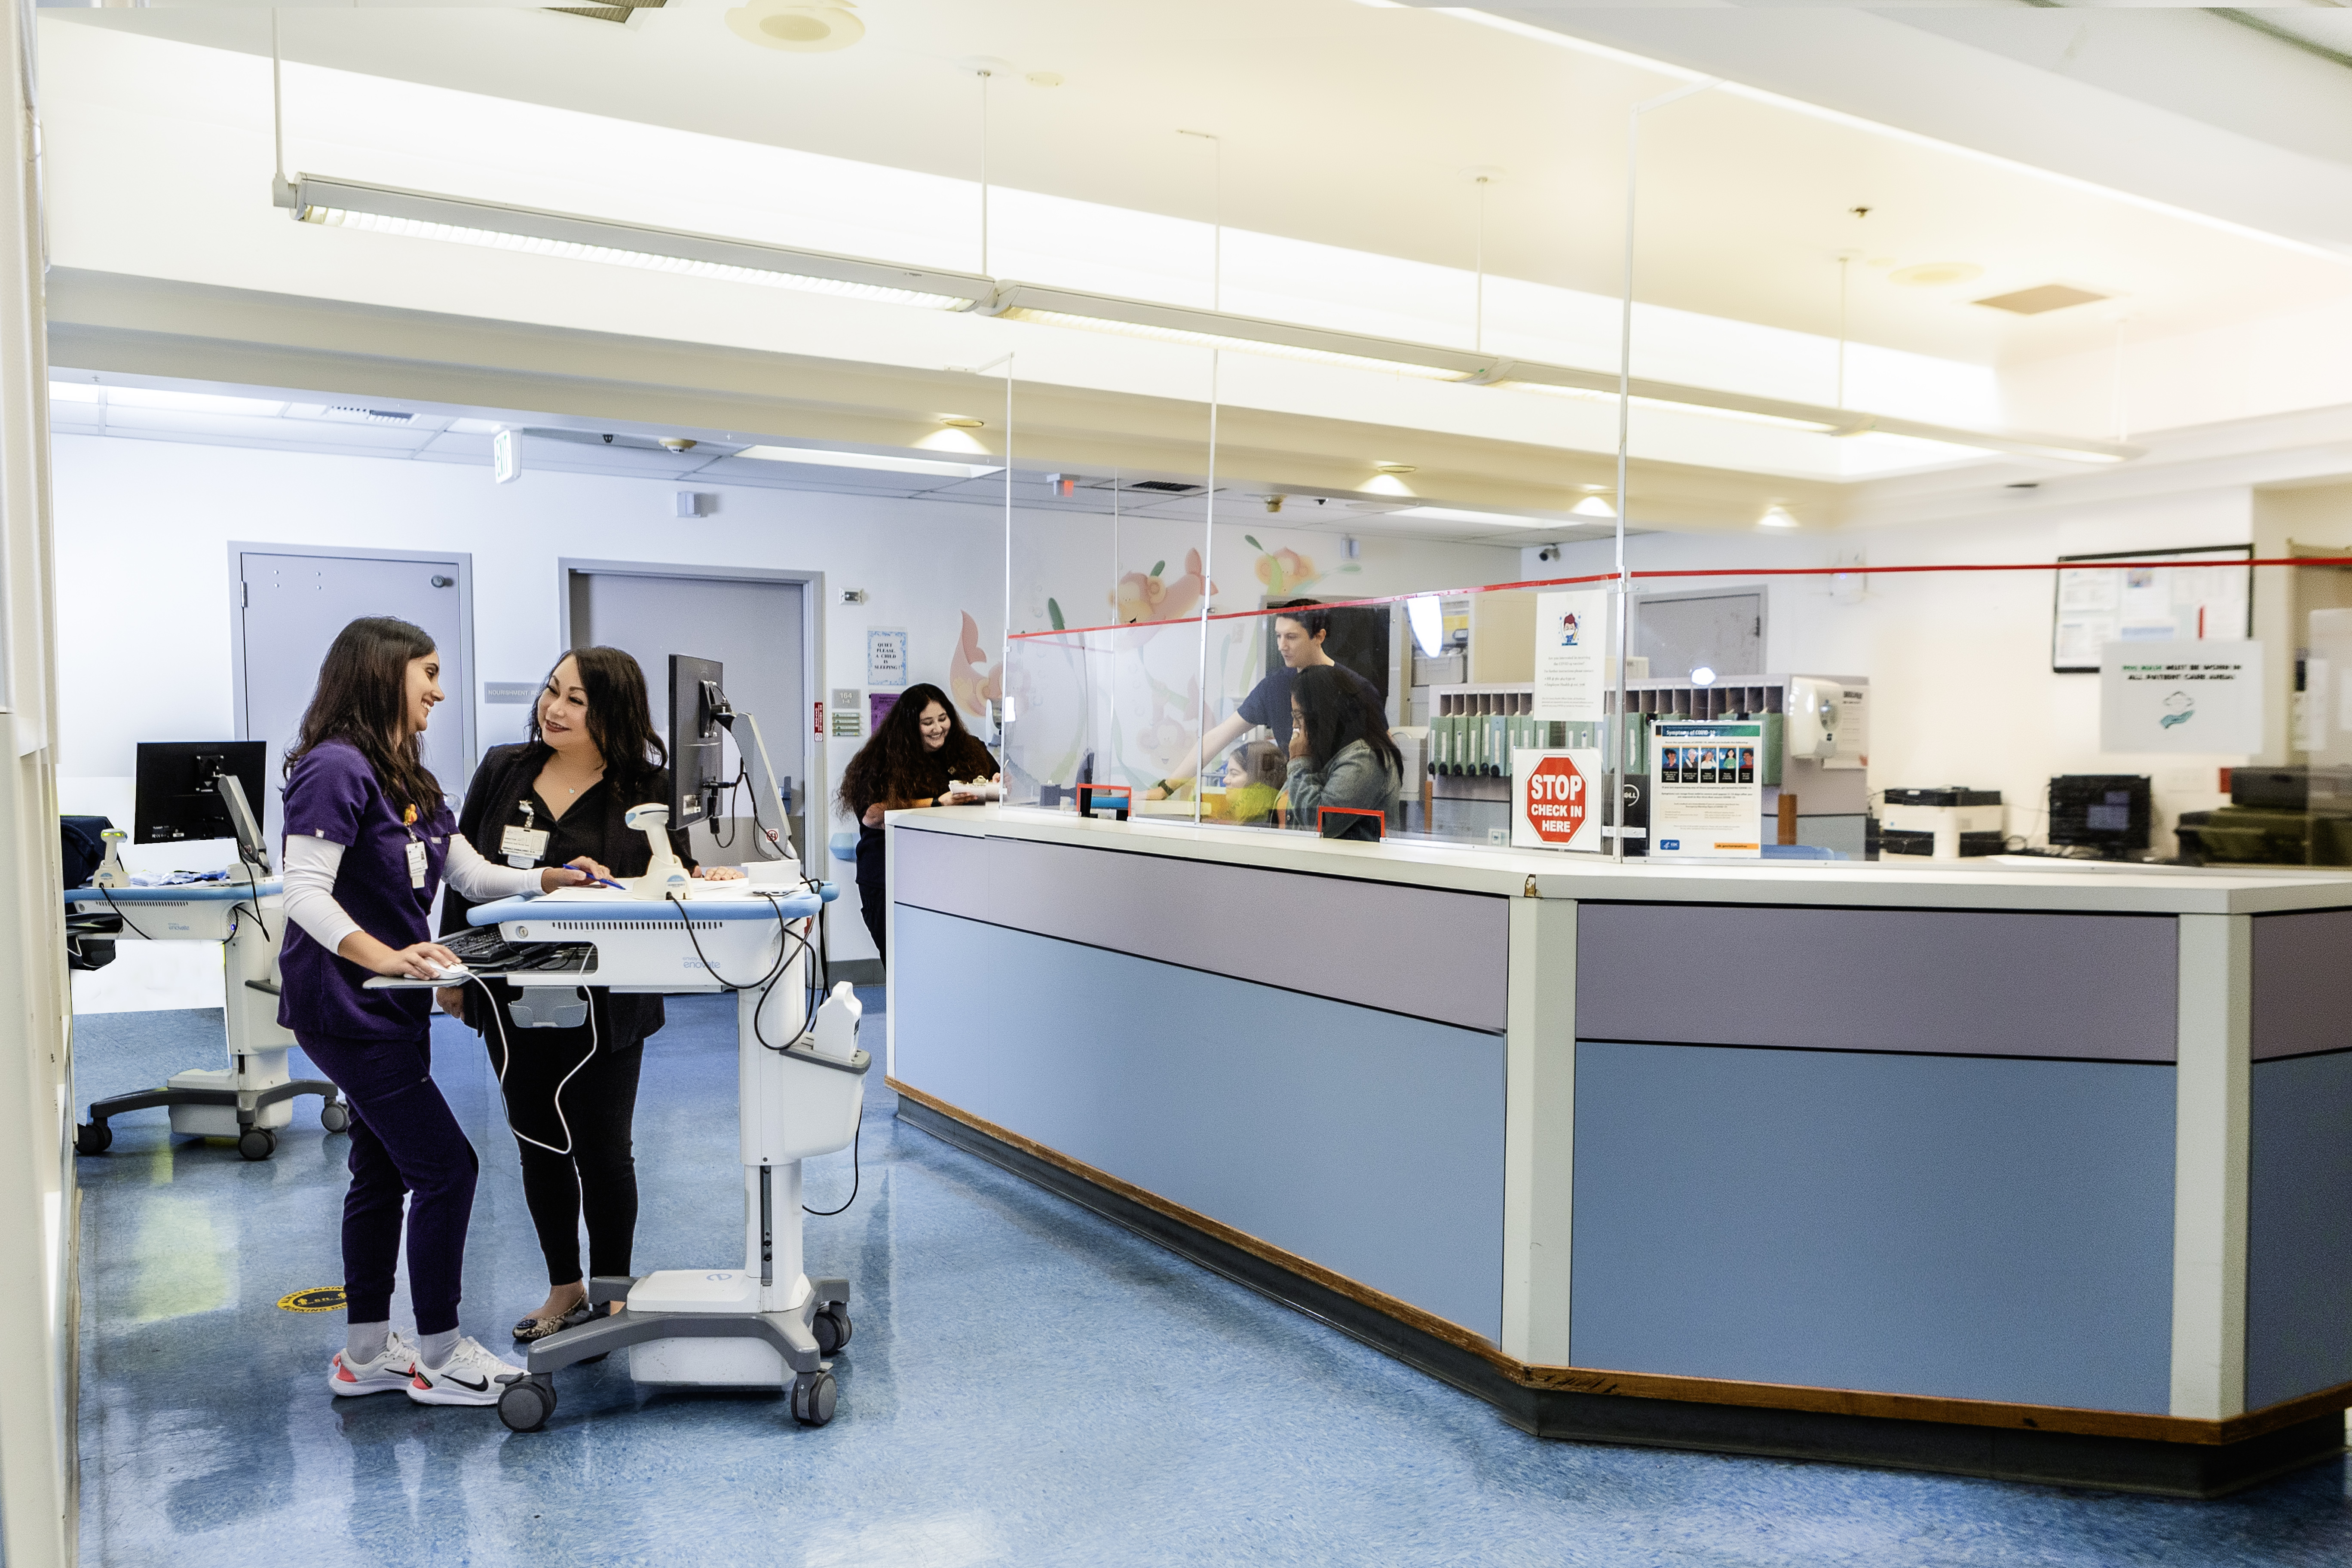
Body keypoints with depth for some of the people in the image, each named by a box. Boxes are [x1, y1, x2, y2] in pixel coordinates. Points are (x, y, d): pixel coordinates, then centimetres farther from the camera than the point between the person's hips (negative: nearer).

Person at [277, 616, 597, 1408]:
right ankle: (438, 1355, 7)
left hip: (388, 1005, 10)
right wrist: (387, 956, -35)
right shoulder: (336, 767, -17)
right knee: (446, 1167, -7)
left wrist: (551, 879, 0)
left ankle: (366, 1353, 26)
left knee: (384, 1172, 15)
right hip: (345, 1007, -10)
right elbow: (305, 892, -24)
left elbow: (471, 873, 14)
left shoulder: (408, 779, 14)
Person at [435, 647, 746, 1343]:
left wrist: (705, 876, -25)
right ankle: (565, 1286, 32)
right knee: (538, 1144, 15)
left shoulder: (645, 789, -8)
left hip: (601, 1002, -4)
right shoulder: (503, 770, 3)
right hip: (512, 995, 4)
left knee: (602, 1149, 5)